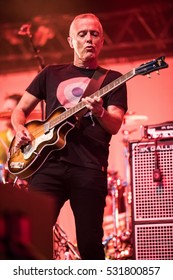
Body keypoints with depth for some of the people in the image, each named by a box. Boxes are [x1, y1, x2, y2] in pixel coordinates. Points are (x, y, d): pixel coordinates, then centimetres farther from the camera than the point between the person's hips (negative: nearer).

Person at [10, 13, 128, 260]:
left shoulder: (112, 80, 12)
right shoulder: (51, 74, 19)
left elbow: (114, 126, -2)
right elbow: (20, 110, 23)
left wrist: (99, 112, -24)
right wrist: (20, 130, 0)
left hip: (89, 169, -1)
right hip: (48, 163, 1)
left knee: (90, 244, -4)